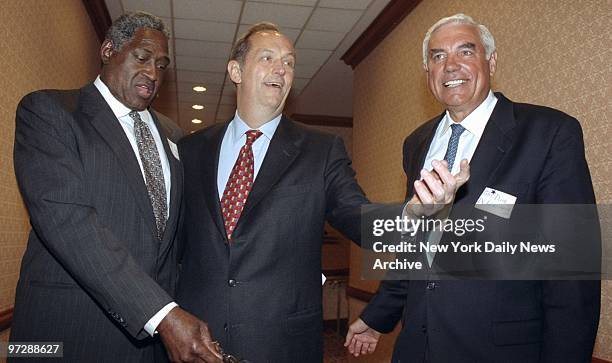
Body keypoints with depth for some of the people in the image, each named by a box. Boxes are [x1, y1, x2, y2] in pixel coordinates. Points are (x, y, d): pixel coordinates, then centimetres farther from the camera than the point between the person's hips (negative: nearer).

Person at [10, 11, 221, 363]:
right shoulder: (47, 110, -6)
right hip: (70, 330, -5)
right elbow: (62, 215, -19)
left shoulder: (171, 134, 12)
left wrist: (175, 312, 3)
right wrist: (161, 314, -25)